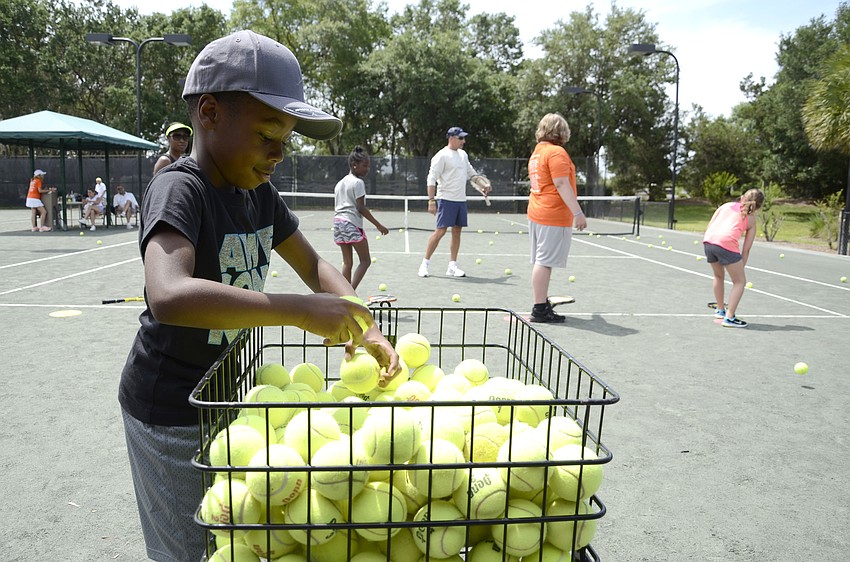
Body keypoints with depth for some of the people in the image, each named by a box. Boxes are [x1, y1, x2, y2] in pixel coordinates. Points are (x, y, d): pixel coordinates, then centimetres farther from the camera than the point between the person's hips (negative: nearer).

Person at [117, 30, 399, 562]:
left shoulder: (260, 193, 0)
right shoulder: (179, 189, -24)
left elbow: (314, 265, 5)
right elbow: (169, 296, -42)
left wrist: (363, 327, -12)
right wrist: (300, 310, -43)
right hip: (171, 412, -7)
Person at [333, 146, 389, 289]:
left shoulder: (340, 183, 17)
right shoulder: (358, 182, -8)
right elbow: (361, 207, -13)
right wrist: (378, 225, -12)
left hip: (338, 222, 8)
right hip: (352, 224, -8)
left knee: (347, 263, 10)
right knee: (365, 261, -1)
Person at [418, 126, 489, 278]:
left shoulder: (463, 154, 14)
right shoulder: (442, 155, -10)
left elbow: (470, 172, 30)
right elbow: (431, 178, -13)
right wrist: (431, 200, -19)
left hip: (461, 200, 8)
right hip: (446, 199, -8)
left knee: (457, 231, 7)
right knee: (441, 231, -10)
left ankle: (452, 266, 13)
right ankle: (425, 264, 0)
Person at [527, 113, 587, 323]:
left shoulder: (536, 152, 15)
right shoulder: (556, 152, -12)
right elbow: (561, 184, -19)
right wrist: (578, 212, -19)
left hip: (536, 213, 9)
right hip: (554, 217, -9)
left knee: (540, 262, 14)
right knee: (545, 262, -8)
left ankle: (542, 304, 23)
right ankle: (540, 309, -6)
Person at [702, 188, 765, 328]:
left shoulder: (726, 205, 26)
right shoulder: (751, 220, 18)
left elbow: (708, 226, 16)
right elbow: (746, 250, 14)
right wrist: (741, 268, 21)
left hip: (708, 240, 5)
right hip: (727, 243, -5)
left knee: (719, 276, 29)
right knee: (740, 281, 12)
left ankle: (720, 310, 42)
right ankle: (729, 318, 7)